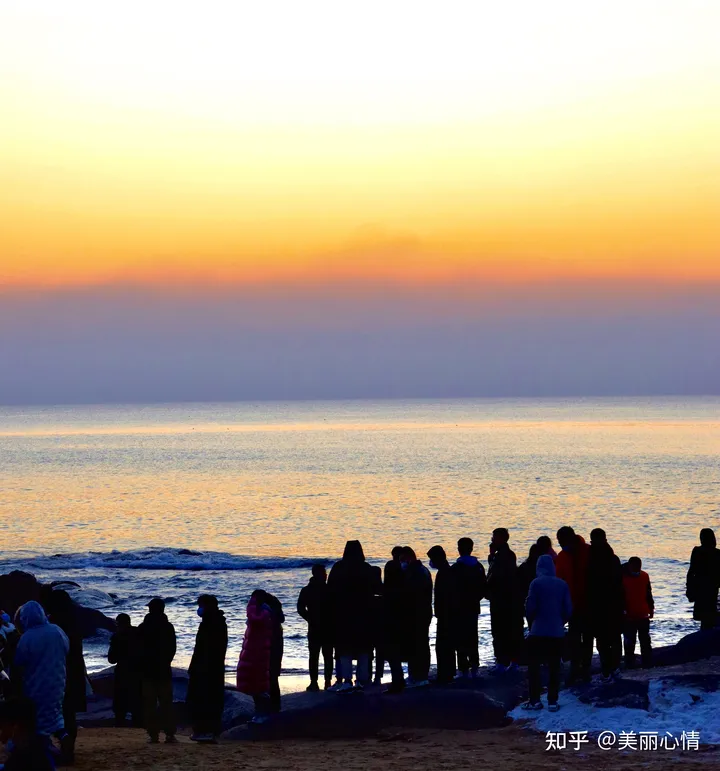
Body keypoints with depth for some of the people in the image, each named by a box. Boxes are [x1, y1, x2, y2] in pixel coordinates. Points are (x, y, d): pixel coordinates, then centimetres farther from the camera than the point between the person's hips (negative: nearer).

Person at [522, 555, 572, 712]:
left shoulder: (536, 583, -8)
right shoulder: (563, 584, 1)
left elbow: (530, 607, -9)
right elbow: (568, 609, 2)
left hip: (538, 632, -3)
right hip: (557, 633, 3)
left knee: (534, 666, 7)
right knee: (554, 668, 7)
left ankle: (535, 700, 4)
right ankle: (552, 701, 5)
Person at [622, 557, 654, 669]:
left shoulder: (644, 576, 2)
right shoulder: (623, 577, -10)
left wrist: (651, 609, 15)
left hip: (643, 615, 4)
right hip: (629, 617, -4)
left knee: (646, 642, 11)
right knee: (629, 643, 2)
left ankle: (648, 663, 18)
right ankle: (630, 665, 8)